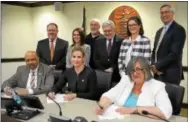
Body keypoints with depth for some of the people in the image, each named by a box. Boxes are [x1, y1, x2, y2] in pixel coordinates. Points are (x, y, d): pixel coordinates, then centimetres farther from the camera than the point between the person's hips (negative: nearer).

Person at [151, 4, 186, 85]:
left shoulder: (179, 29, -9)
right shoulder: (159, 31, 16)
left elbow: (175, 53, -18)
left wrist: (157, 66, -14)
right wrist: (153, 65, -3)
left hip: (170, 75, -7)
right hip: (158, 74, 7)